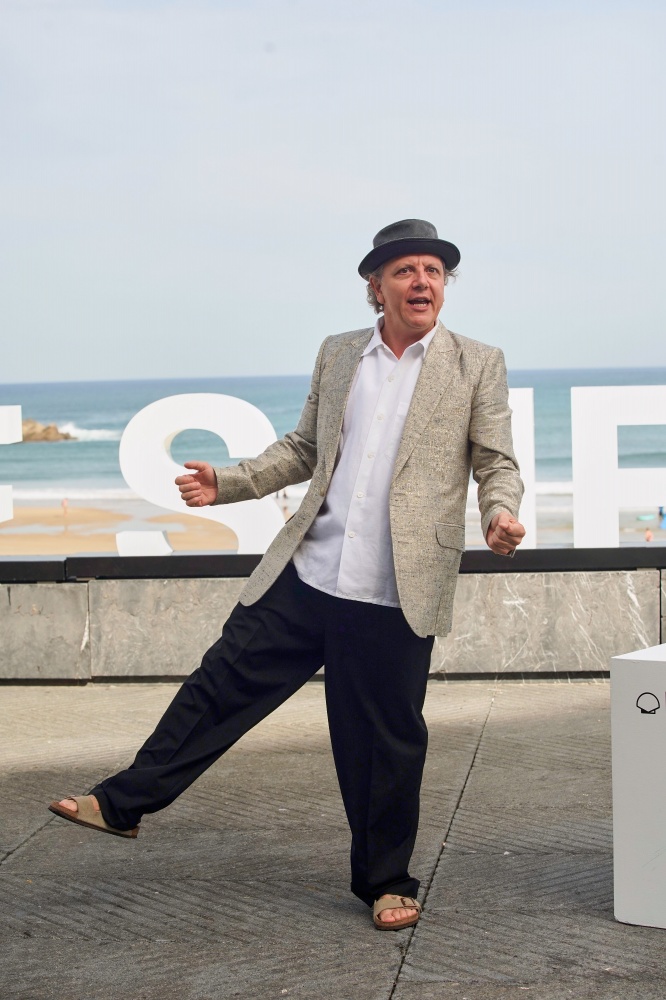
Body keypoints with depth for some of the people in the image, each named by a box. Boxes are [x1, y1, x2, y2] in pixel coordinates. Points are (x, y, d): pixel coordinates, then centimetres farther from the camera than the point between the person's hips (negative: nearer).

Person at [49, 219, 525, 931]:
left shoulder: (478, 366, 3)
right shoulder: (337, 355, 13)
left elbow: (497, 463, 3)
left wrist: (501, 512, -19)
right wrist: (227, 482, 6)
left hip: (396, 597, -3)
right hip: (306, 576, 3)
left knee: (386, 741, 6)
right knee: (221, 684, 6)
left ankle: (385, 882, 24)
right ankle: (124, 803, 18)